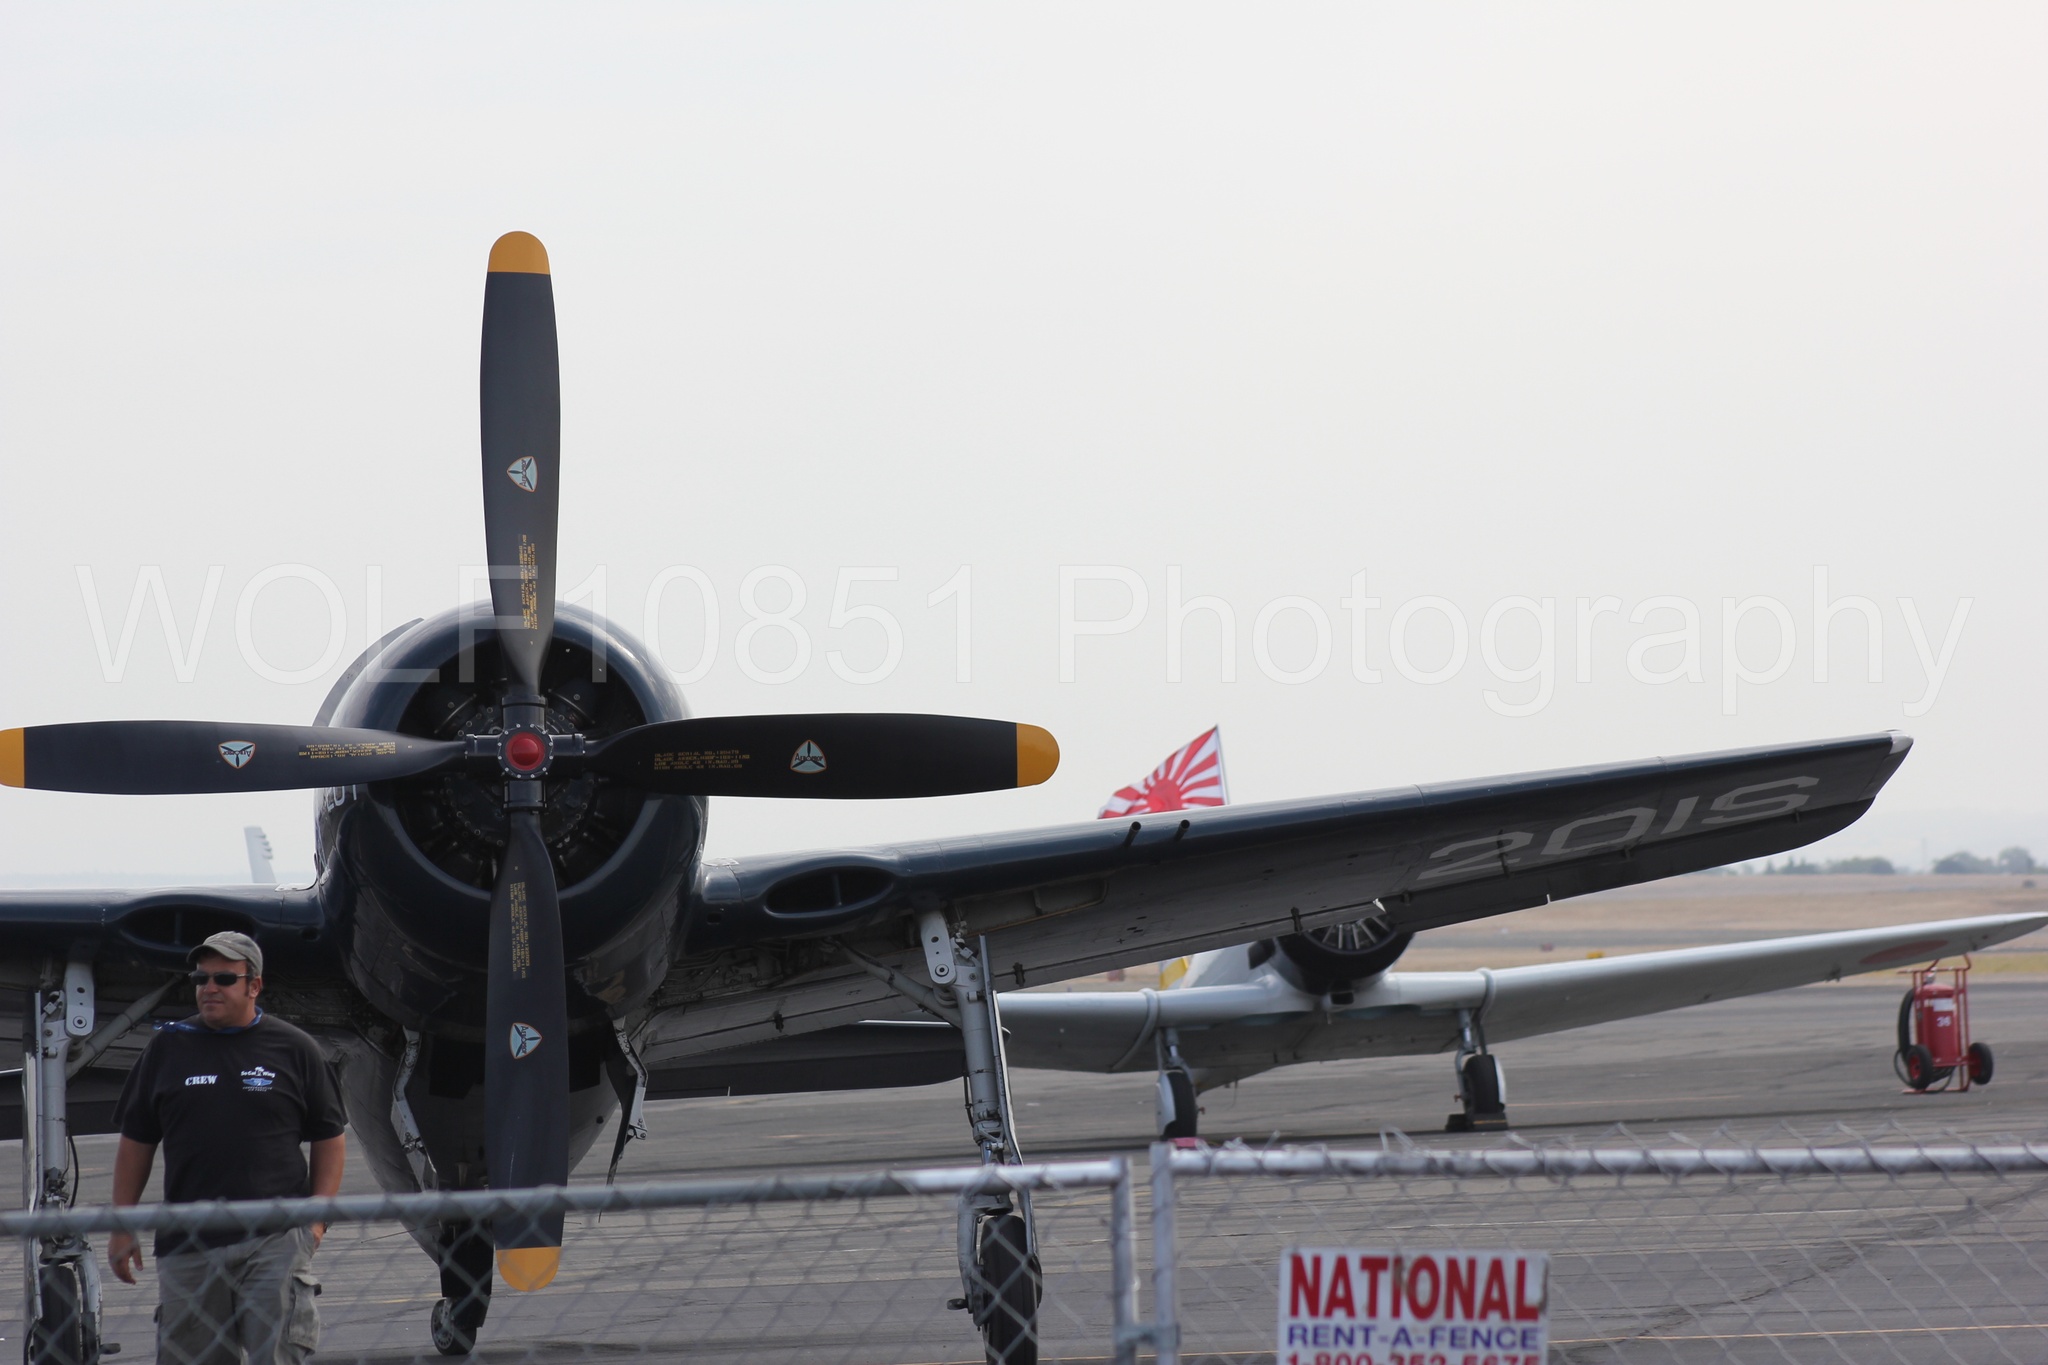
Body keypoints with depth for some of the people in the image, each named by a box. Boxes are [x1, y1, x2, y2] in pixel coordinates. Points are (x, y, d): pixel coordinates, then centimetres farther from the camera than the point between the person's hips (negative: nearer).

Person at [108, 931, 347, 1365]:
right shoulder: (168, 1047, 11)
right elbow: (136, 1142, 15)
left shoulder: (294, 1048, 6)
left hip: (276, 1239, -2)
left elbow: (328, 1138, 11)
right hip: (186, 1243, 2)